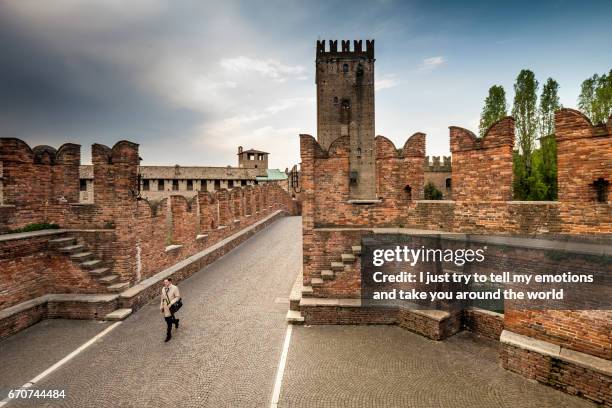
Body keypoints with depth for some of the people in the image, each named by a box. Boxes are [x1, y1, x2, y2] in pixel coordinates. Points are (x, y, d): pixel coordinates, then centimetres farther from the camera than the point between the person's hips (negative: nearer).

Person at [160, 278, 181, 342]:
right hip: (165, 307, 6)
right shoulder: (163, 289, 4)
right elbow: (162, 298, 15)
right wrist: (161, 306, 10)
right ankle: (175, 321, 44)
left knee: (169, 321, -1)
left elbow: (178, 297, -12)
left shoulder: (174, 288, -14)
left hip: (171, 307, -6)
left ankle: (168, 335, 13)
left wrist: (171, 303, -20)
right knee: (167, 320, 13)